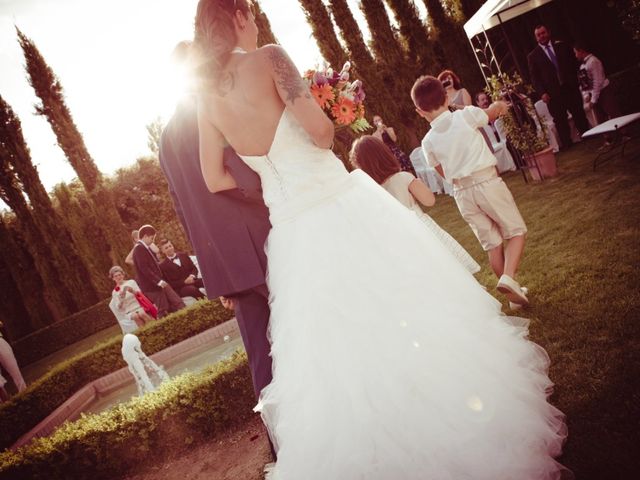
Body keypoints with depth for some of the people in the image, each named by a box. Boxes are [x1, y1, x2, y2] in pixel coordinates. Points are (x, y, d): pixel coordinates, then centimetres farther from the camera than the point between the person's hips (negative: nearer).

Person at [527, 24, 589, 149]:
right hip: (552, 93, -2)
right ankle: (566, 144, 9)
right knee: (560, 120, 3)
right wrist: (542, 93, -11)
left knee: (579, 115, 8)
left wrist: (574, 80, 0)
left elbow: (573, 62, 13)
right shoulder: (533, 56, 4)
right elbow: (534, 77, 0)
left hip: (570, 88, 2)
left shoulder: (561, 46, 11)